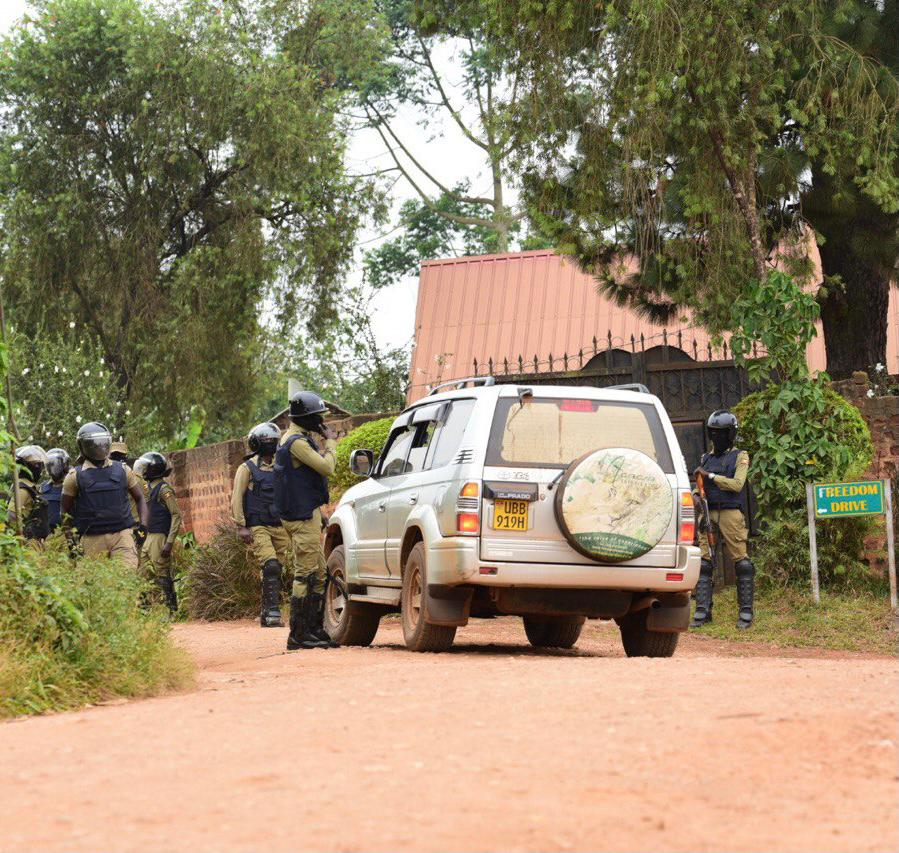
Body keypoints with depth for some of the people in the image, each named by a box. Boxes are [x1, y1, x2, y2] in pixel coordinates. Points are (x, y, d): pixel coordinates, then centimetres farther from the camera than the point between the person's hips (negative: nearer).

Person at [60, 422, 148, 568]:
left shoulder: (123, 470, 10)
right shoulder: (76, 476, 5)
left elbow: (140, 499, 18)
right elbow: (65, 512, 10)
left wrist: (143, 526, 3)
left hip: (122, 534, 1)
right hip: (93, 539, -1)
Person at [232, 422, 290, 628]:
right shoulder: (248, 468, 2)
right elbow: (236, 498, -3)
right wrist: (241, 526, -12)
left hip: (279, 526, 6)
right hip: (258, 527, -5)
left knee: (276, 571, 4)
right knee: (271, 566, -20)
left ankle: (266, 614, 13)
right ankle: (273, 613, -21)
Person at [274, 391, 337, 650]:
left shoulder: (298, 438, 18)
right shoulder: (297, 441, -16)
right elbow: (327, 467, -20)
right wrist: (330, 442, -5)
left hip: (306, 514, 11)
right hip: (302, 517, -11)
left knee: (318, 574, 13)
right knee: (306, 575, -10)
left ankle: (315, 629, 17)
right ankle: (299, 635, -10)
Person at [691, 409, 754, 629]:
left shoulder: (740, 457, 5)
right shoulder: (706, 459, 20)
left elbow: (737, 484, -8)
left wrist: (709, 475, -10)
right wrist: (696, 495, -1)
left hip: (731, 514, -5)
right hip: (708, 514, 5)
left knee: (741, 562, -6)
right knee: (703, 562, -2)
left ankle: (746, 612, -2)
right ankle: (702, 611, 0)